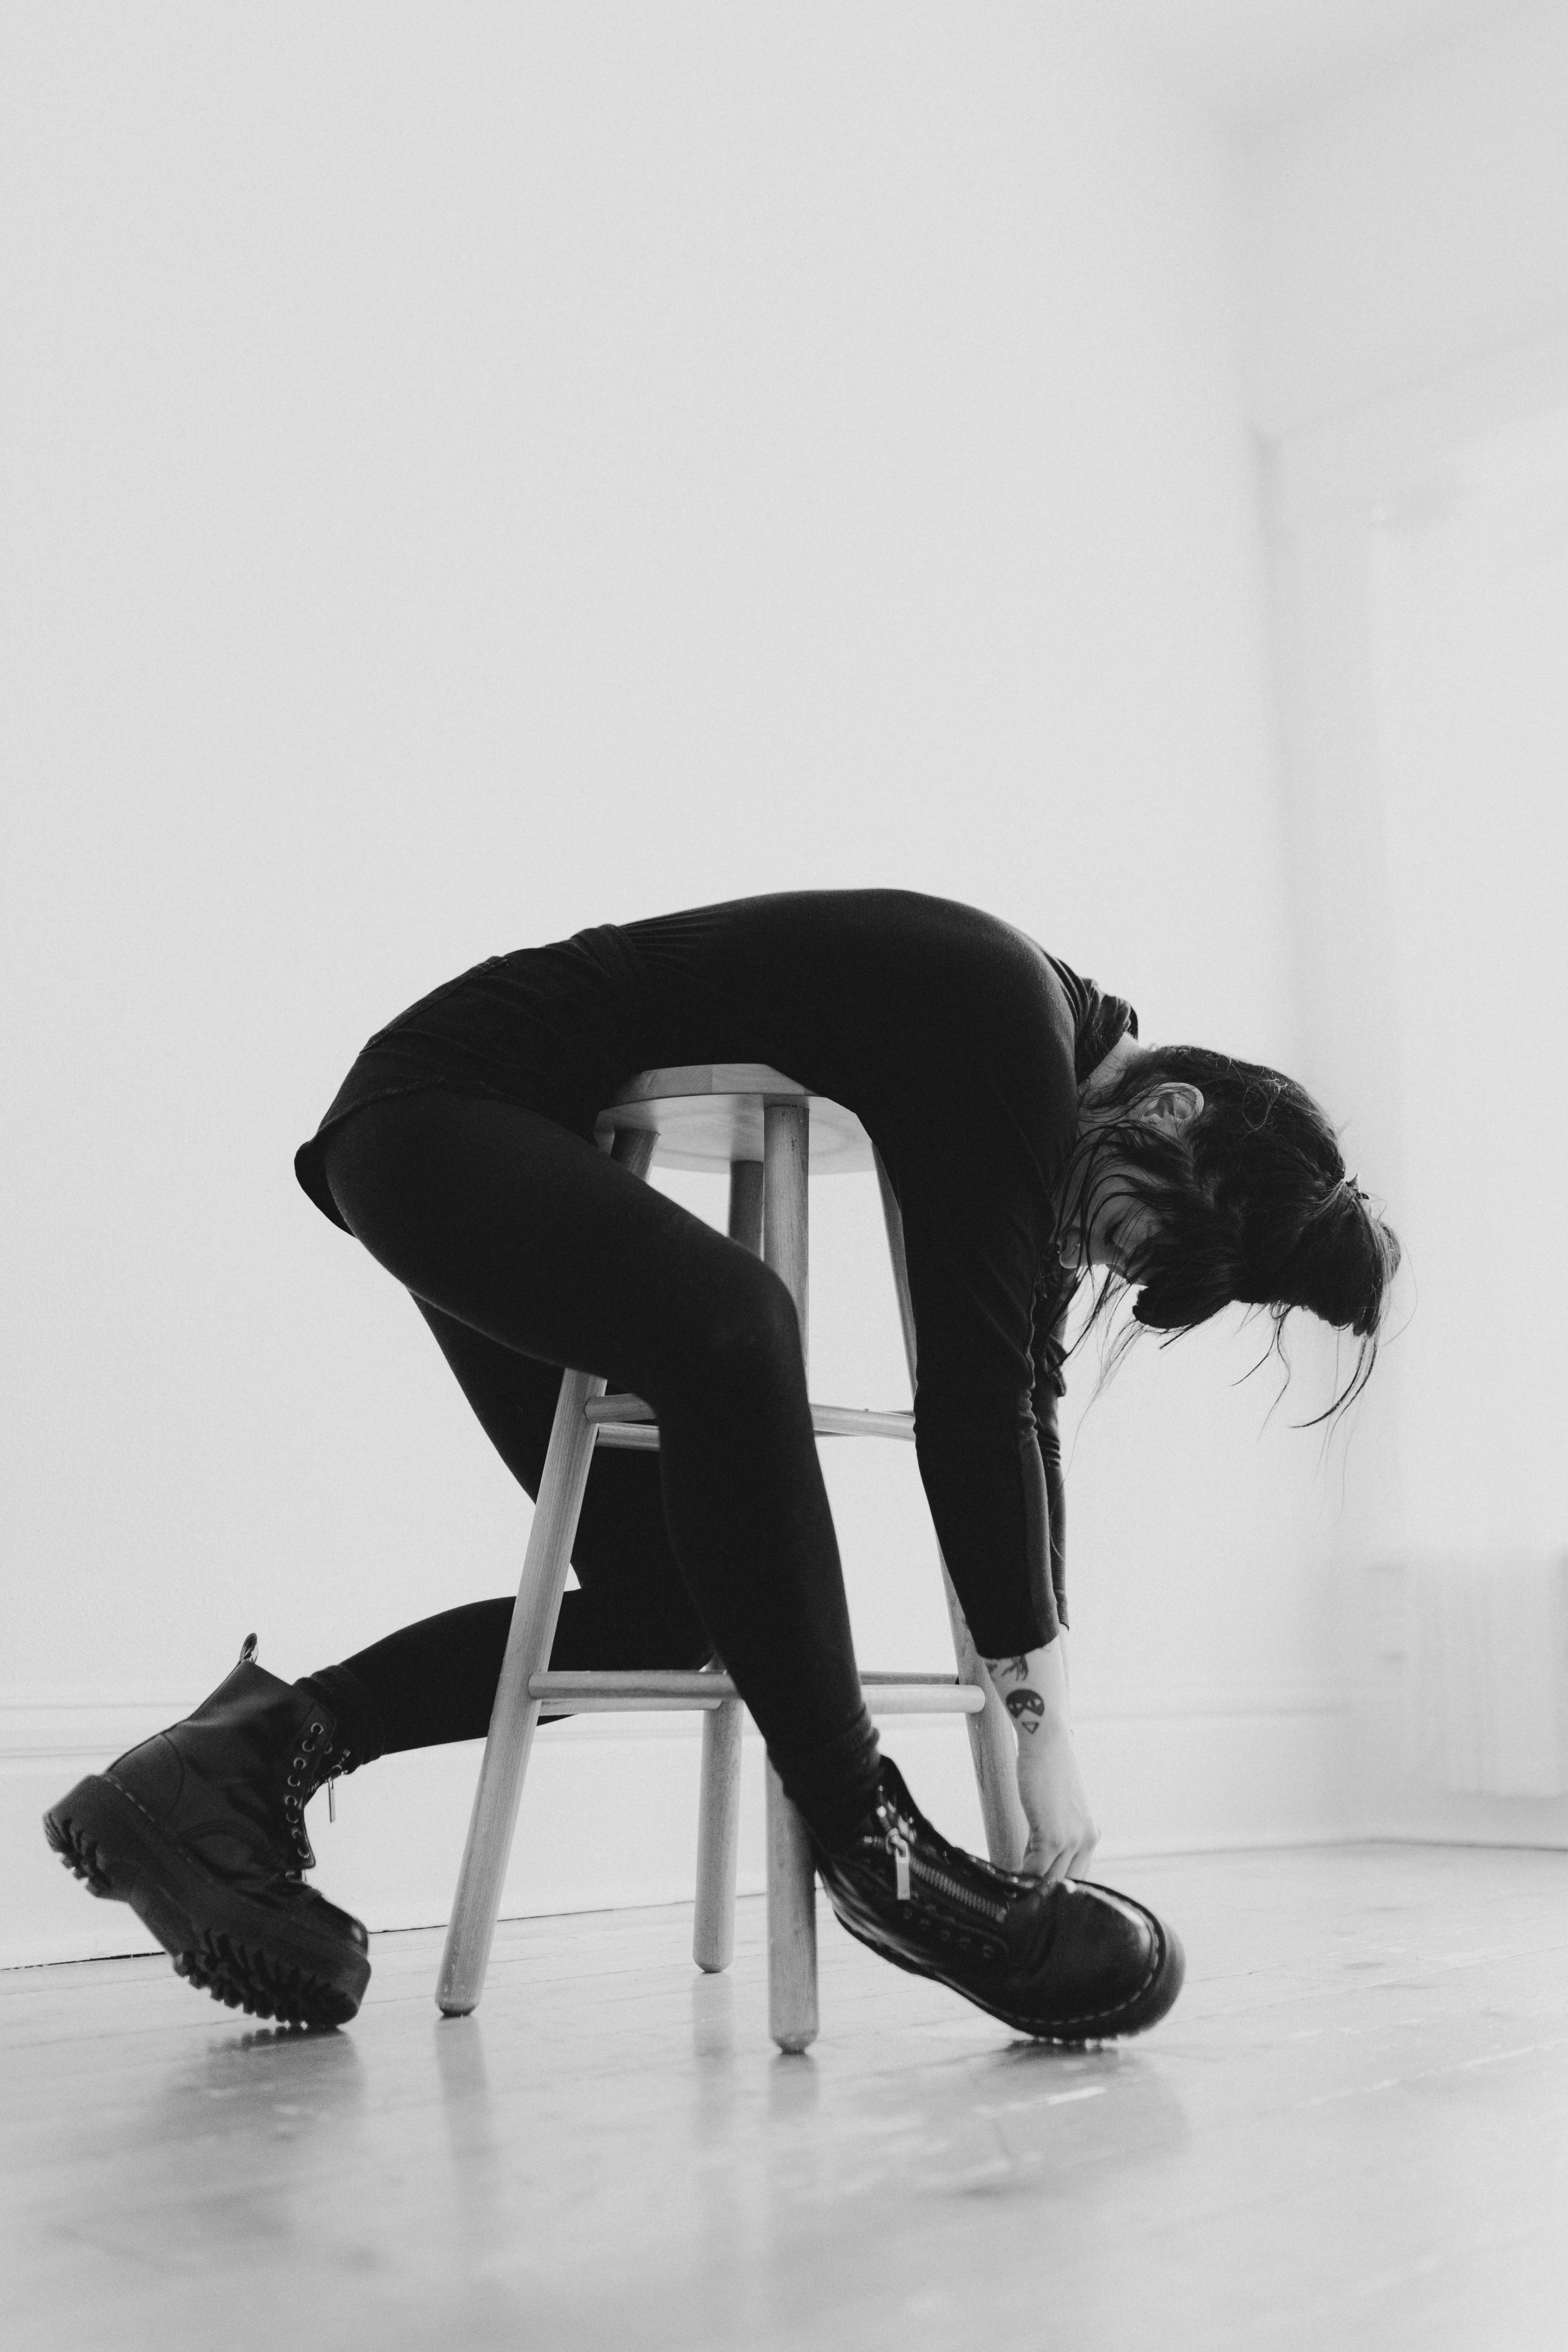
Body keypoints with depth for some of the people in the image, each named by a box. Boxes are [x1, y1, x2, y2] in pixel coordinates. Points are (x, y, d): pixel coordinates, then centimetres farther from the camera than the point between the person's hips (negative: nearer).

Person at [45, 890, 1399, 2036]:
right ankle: (872, 1849, -31)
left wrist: (1040, 1687, 4)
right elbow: (968, 1398, -26)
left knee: (667, 1597, 3)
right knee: (731, 1327, -38)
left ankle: (257, 1747, 5)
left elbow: (1019, 1394, 6)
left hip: (524, 1152, 10)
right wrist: (1038, 1717, -21)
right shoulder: (1001, 1028, -23)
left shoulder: (1061, 1089, 4)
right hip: (440, 1109, -10)